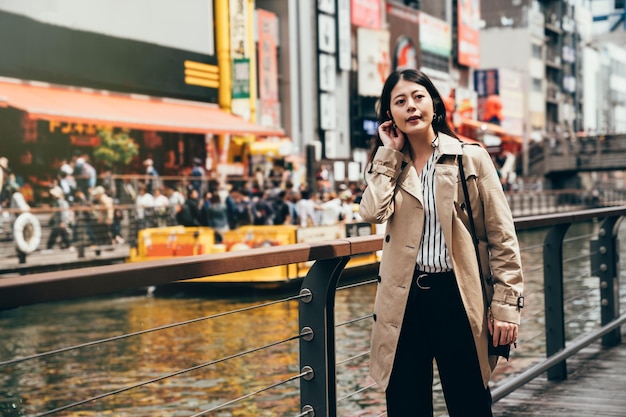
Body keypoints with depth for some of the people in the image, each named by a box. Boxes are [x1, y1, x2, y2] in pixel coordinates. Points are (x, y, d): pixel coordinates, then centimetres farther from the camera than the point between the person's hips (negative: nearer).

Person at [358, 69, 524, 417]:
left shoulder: (471, 158, 2)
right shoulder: (388, 166, 10)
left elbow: (502, 236, -1)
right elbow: (373, 212, -12)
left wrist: (507, 305, -7)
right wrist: (389, 152, -3)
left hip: (458, 296, -2)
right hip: (405, 299, 3)